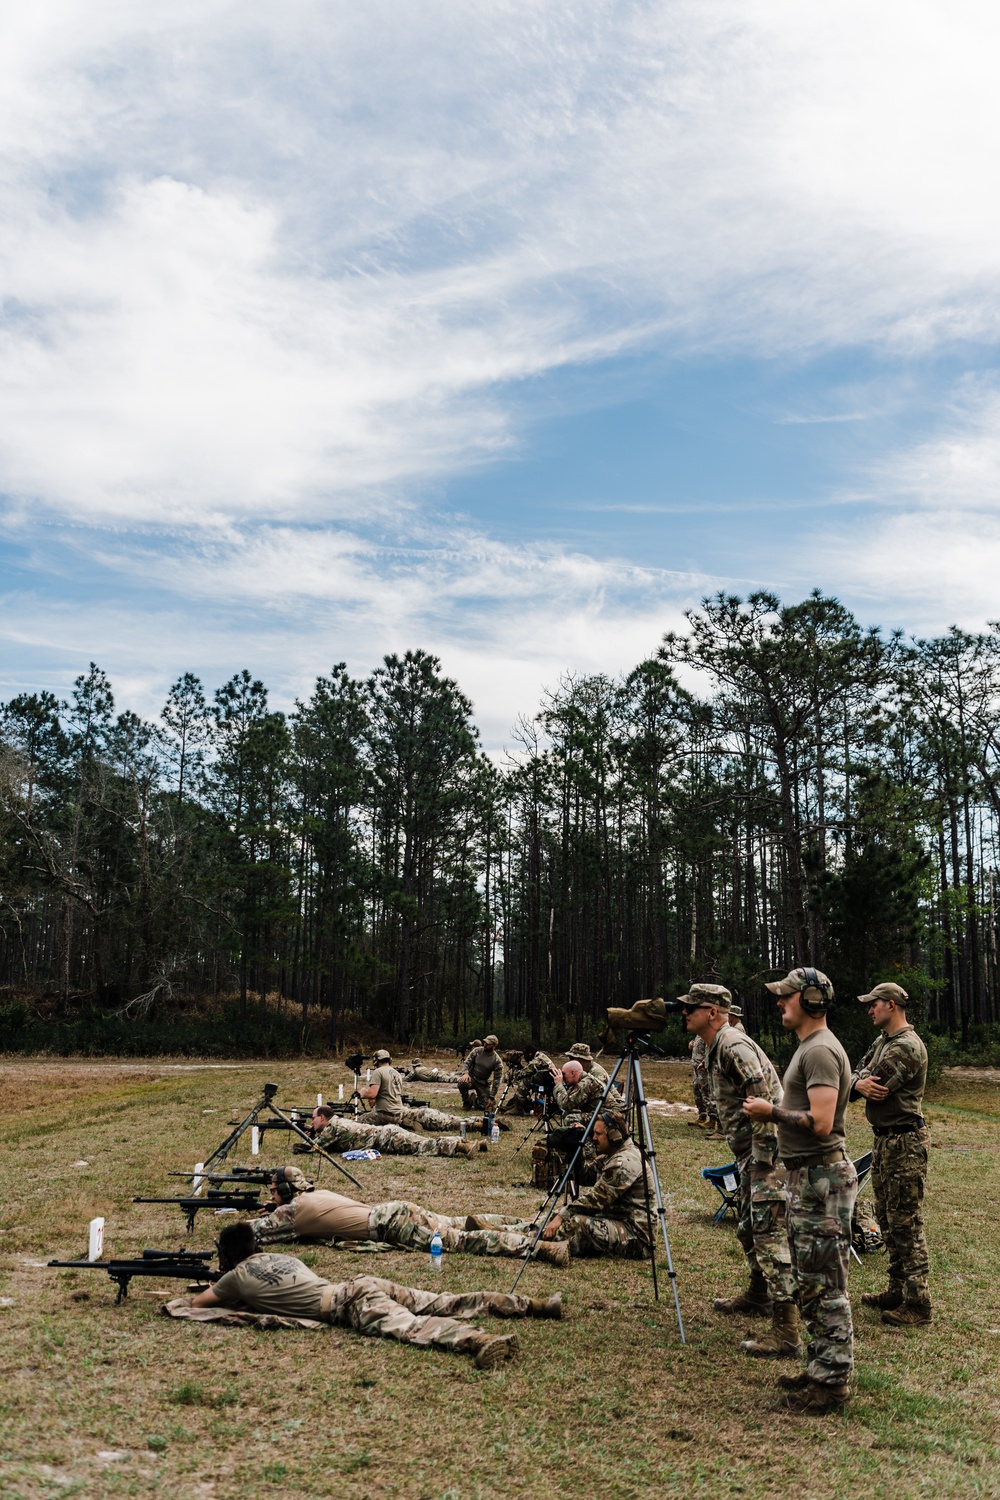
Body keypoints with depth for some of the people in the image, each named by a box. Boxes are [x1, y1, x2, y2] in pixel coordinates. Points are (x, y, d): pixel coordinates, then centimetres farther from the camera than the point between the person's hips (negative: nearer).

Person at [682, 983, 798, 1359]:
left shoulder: (734, 1045, -19)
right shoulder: (714, 1048, 14)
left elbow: (764, 1101, -25)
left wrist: (762, 1158, -24)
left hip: (767, 1151, -11)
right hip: (749, 1153, 11)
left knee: (770, 1234, -13)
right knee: (747, 1226, 23)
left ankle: (786, 1332, -13)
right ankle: (758, 1296, 41)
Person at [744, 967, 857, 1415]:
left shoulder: (820, 1050, -17)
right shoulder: (807, 1047, 16)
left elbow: (820, 1123, -25)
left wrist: (771, 1111, -15)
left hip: (821, 1179, -11)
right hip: (804, 1177, 11)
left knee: (825, 1285, -3)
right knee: (810, 1282, 17)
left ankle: (833, 1382, 5)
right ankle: (820, 1369, 27)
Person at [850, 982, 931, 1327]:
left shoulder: (908, 1046, -19)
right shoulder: (881, 1042, 13)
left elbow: (872, 1085, -22)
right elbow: (854, 1079, 7)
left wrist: (859, 1081, 0)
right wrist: (860, 1083, -16)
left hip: (905, 1142, -10)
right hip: (883, 1140, 10)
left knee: (906, 1223, -5)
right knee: (888, 1220, 17)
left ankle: (917, 1304, 2)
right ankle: (898, 1289, 27)